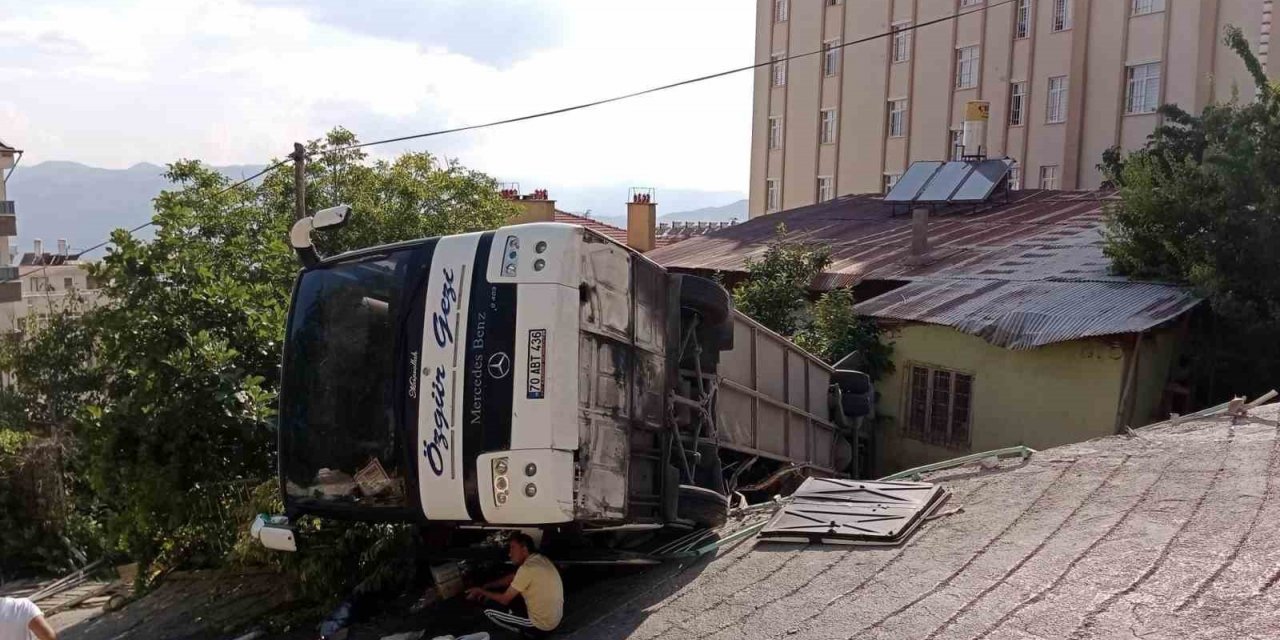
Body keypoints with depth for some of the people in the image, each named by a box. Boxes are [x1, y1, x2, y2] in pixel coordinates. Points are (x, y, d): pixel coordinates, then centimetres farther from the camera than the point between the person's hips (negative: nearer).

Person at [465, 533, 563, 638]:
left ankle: (529, 632, 4)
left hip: (541, 626, -9)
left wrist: (481, 591, 2)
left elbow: (504, 600, -12)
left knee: (489, 612, 1)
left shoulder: (527, 568, -22)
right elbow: (512, 578, 18)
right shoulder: (540, 559, 5)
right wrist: (487, 586, 12)